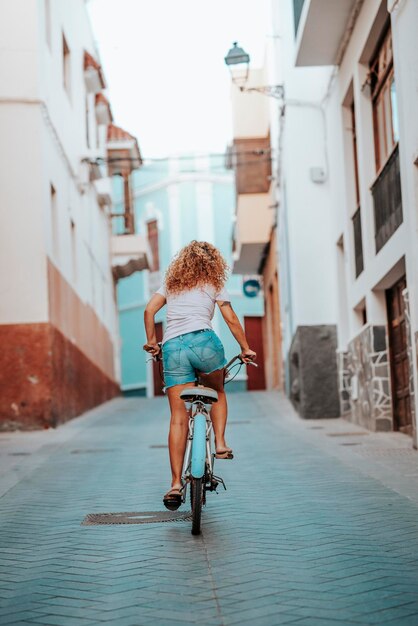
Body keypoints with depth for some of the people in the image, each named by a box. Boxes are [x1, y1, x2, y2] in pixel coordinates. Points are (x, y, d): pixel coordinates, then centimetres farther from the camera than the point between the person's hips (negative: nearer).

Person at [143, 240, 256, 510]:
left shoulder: (171, 284, 25)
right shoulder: (214, 285, 17)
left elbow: (149, 310, 12)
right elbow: (232, 320, 13)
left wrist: (151, 341, 20)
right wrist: (246, 349, 22)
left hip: (172, 347, 2)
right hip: (203, 341, -2)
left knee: (178, 418, 0)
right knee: (218, 392, 29)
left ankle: (176, 484, -4)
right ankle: (220, 444, 11)